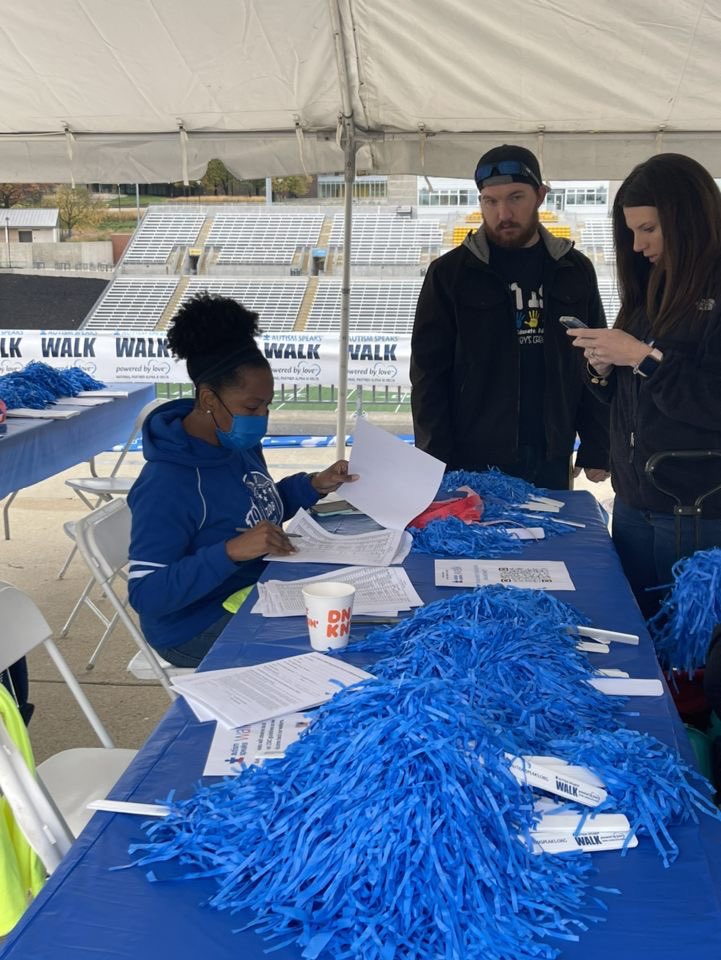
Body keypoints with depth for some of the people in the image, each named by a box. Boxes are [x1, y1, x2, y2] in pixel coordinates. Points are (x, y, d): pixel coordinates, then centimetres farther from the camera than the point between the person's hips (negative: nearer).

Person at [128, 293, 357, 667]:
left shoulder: (240, 442, 0)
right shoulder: (167, 484, -27)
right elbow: (145, 594, -28)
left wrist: (314, 485, 2)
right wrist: (231, 551, -36)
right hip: (201, 629, -8)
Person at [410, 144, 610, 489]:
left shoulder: (574, 271, 6)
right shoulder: (449, 273, -2)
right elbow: (429, 373, -3)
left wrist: (597, 447, 5)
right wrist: (436, 464, -10)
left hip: (551, 464, 3)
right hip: (472, 466, -2)